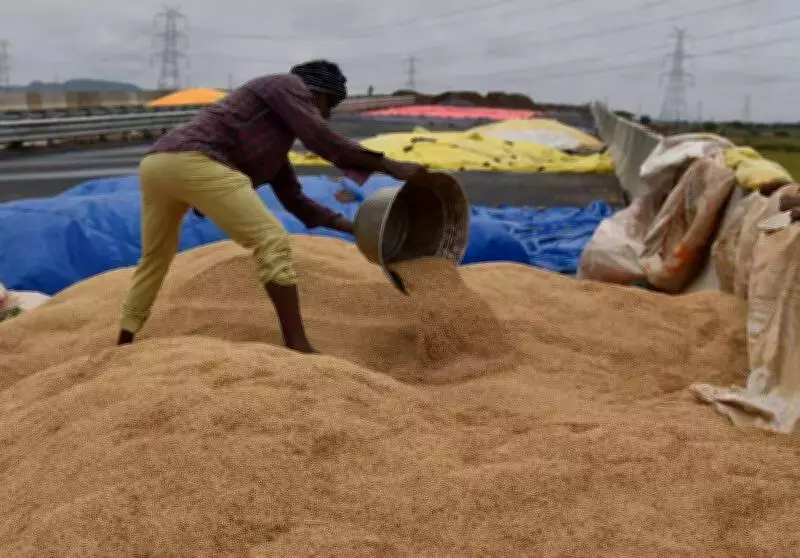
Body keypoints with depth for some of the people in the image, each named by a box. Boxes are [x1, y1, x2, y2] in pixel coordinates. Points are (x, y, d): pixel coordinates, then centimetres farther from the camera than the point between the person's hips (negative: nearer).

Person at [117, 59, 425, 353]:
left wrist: (352, 227, 33)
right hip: (192, 161, -10)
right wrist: (390, 166, -1)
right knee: (272, 242, -8)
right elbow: (323, 141, -4)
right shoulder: (288, 85, 11)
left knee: (155, 258, 29)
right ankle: (297, 345, -9)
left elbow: (293, 199, 35)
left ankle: (123, 347, 34)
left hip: (156, 164, 10)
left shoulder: (273, 136, 36)